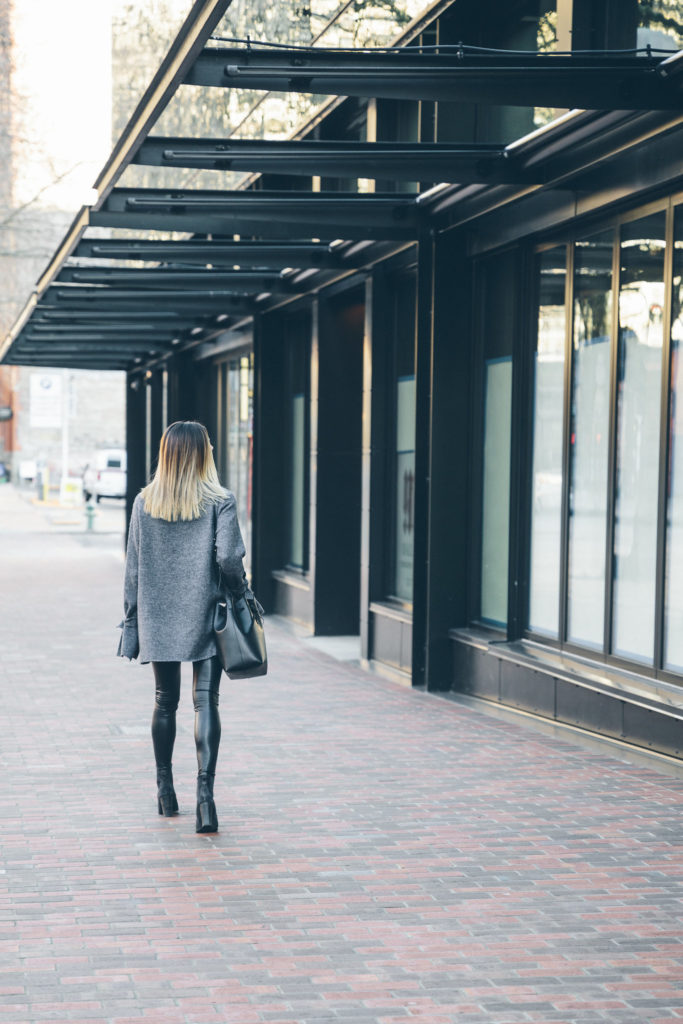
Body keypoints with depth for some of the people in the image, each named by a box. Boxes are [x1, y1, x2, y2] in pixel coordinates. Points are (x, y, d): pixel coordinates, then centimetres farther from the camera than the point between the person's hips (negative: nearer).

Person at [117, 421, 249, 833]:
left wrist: (131, 621, 9)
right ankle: (205, 789, -15)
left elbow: (133, 567, 3)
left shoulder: (145, 502, 2)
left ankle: (165, 789, 24)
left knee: (165, 702, 14)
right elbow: (228, 557, -15)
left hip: (158, 618, 3)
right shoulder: (220, 501, -6)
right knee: (206, 702, -3)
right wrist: (243, 591, 2)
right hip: (205, 615, -3)